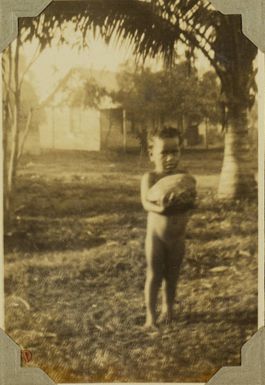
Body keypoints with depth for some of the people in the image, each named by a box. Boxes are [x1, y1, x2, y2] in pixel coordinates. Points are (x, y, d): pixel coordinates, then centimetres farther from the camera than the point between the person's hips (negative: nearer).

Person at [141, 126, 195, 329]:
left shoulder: (184, 177, -2)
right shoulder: (150, 177, -11)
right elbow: (146, 202, -24)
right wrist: (160, 208, -43)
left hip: (178, 236, 3)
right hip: (156, 235, -3)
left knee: (172, 276, 15)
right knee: (154, 276, 4)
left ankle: (168, 307, 34)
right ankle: (151, 314, 15)